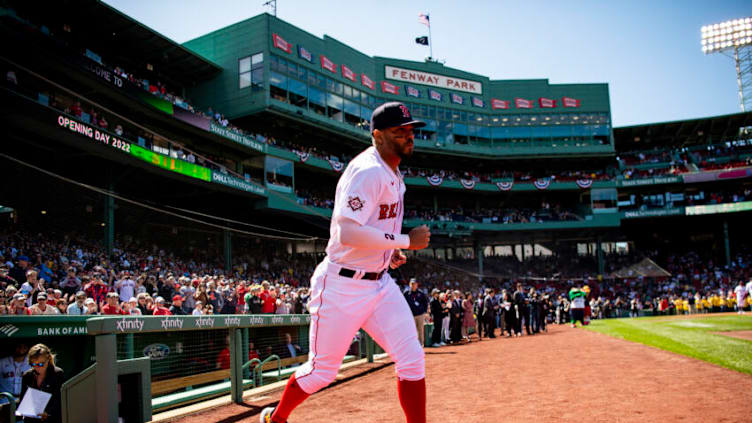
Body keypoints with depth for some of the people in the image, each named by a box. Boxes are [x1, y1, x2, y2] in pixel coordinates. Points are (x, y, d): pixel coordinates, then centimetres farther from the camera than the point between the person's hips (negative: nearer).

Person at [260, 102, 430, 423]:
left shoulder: (392, 173, 10)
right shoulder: (368, 171, -21)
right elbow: (348, 231, -31)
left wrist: (388, 249, 10)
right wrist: (406, 241, -23)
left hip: (379, 283, 8)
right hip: (342, 285, -8)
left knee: (412, 359, -2)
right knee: (322, 371, 7)